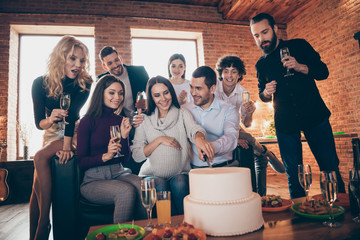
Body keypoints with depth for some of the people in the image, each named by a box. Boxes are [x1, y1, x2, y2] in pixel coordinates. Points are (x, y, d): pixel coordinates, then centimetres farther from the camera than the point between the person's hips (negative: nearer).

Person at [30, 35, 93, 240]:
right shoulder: (41, 83, -6)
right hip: (52, 133, 4)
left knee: (41, 157, -27)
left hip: (76, 133, -4)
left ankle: (44, 223, -17)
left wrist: (67, 146, -29)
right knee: (36, 185, -9)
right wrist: (50, 119, -30)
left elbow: (72, 114, -23)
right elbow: (39, 122, -7)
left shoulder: (84, 83, -13)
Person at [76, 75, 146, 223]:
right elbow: (81, 162, -6)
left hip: (119, 174, 4)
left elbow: (125, 159, 7)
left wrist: (124, 136, -9)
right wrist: (106, 156, -23)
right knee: (127, 191, -32)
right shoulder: (87, 122, -4)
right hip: (93, 180, -4)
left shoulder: (121, 121, 10)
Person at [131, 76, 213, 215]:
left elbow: (194, 129, -21)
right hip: (152, 175, 1)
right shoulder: (145, 120, 4)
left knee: (179, 183, -32)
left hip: (180, 173, 0)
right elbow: (136, 155, -2)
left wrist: (199, 138, -45)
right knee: (161, 186, -31)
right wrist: (159, 140, -13)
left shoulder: (182, 114, 3)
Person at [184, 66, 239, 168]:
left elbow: (231, 137, -17)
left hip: (223, 167, -1)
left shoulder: (229, 110, 1)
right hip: (193, 168, 2)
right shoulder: (185, 110, 9)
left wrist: (213, 146, -37)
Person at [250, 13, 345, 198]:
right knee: (294, 176, 5)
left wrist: (300, 67, -18)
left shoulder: (299, 46, 4)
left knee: (330, 169, 1)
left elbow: (323, 71, 2)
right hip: (285, 124, 2)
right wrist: (266, 93, -5)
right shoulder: (261, 64, 10)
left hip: (315, 117, -1)